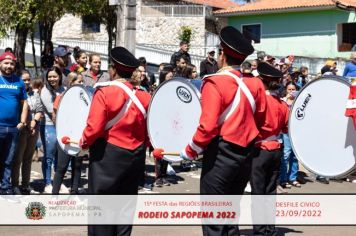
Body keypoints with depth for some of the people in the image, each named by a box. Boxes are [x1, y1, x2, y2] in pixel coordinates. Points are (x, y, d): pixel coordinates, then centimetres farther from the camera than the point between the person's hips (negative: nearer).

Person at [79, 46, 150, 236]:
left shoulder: (104, 92, -13)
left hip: (107, 156, -5)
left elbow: (94, 127, -17)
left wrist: (83, 143, 0)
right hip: (135, 157, 5)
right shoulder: (144, 96, 3)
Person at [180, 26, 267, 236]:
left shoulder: (215, 83, -15)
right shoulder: (254, 84, 5)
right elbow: (259, 120, 15)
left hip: (221, 155, -7)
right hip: (245, 156, 7)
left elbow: (208, 126, -19)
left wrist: (189, 152, -7)